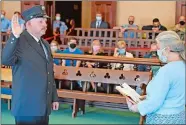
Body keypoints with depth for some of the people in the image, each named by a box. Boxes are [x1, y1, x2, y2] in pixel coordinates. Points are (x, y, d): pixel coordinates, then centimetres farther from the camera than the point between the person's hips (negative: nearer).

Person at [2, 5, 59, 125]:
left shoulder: (45, 44, 14)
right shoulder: (20, 41, -11)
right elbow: (6, 60, -30)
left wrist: (54, 97, 19)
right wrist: (14, 36, -39)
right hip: (27, 107, -7)